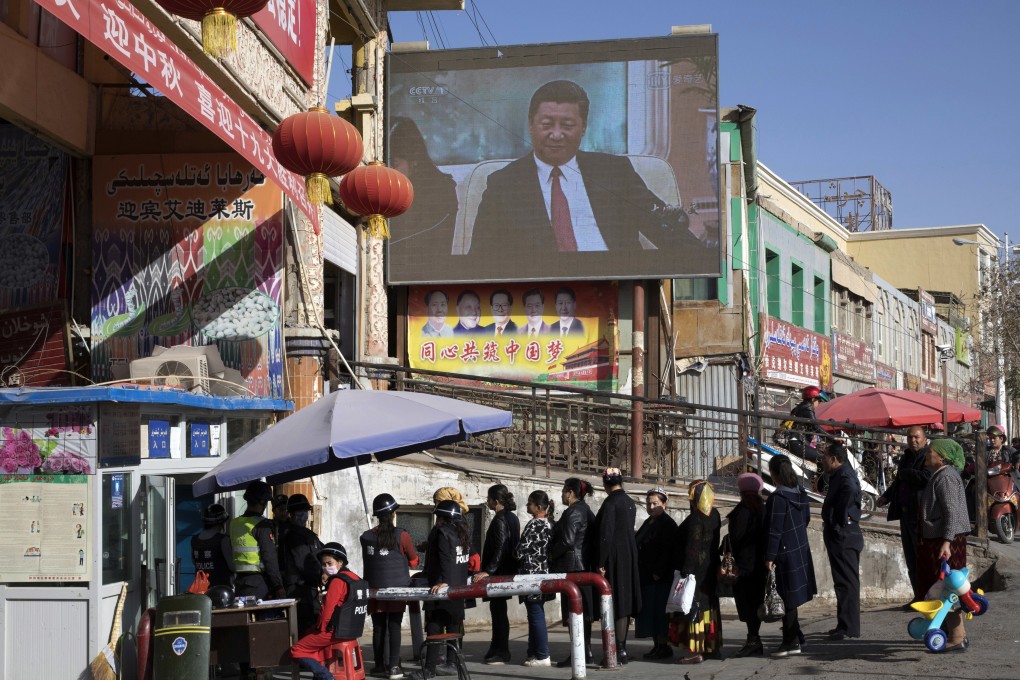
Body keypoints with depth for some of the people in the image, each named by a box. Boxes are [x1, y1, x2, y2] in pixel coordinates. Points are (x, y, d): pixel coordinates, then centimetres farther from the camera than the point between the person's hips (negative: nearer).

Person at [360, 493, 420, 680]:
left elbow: (365, 561, 12)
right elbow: (414, 561, 4)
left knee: (378, 628, 7)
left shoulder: (366, 537, 0)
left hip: (375, 588, 3)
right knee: (394, 627, -1)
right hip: (397, 588, -2)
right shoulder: (401, 536, -8)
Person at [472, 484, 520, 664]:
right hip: (507, 570, 10)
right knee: (498, 609, 14)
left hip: (499, 573, -10)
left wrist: (488, 571, -24)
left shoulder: (500, 520, -16)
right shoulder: (512, 518, 13)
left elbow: (499, 549, -23)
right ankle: (497, 649, 19)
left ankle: (501, 652, -2)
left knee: (498, 610, -5)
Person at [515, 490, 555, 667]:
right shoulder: (549, 523, 9)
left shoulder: (534, 524, -15)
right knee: (536, 614, 14)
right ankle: (535, 652, 18)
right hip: (544, 573, 9)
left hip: (532, 573, -9)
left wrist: (515, 555, 7)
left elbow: (521, 551, -15)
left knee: (536, 615, -4)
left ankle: (542, 656, -2)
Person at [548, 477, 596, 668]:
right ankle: (586, 653, 17)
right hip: (585, 566, 10)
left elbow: (567, 541, -20)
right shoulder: (586, 511, 15)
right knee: (583, 609, 12)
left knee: (574, 611, -8)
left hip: (572, 567, -10)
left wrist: (551, 553, -5)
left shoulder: (572, 512, -14)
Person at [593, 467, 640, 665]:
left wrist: (601, 563, -15)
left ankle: (619, 651, -8)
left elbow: (605, 533, -18)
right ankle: (622, 649, 17)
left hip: (614, 558, -8)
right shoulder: (630, 502, 11)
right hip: (629, 557, 8)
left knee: (615, 603, -6)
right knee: (625, 601, 12)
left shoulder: (610, 502, -14)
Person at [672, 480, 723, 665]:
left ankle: (696, 651, -6)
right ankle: (713, 647, 20)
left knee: (695, 609, -5)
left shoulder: (695, 520, -19)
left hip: (695, 571, -8)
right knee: (710, 607, 15)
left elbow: (691, 548, -22)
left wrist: (685, 571, -20)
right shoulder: (714, 515, 5)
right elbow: (714, 543, 11)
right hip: (710, 572, 8)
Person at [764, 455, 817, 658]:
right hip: (801, 552, 8)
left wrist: (769, 557, -15)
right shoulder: (801, 495, 5)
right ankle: (795, 636, 25)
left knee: (787, 599, -1)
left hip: (784, 554, -8)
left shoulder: (777, 498, -19)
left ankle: (791, 642, 3)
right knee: (791, 599, 17)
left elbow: (774, 530, -19)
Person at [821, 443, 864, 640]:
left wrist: (843, 519, -25)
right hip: (840, 536, 11)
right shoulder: (839, 475, 17)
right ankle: (846, 625, 22)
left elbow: (850, 491, -32)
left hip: (843, 536, -11)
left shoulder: (844, 475, -15)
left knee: (846, 582, -7)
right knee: (845, 582, 15)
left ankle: (848, 627, -5)